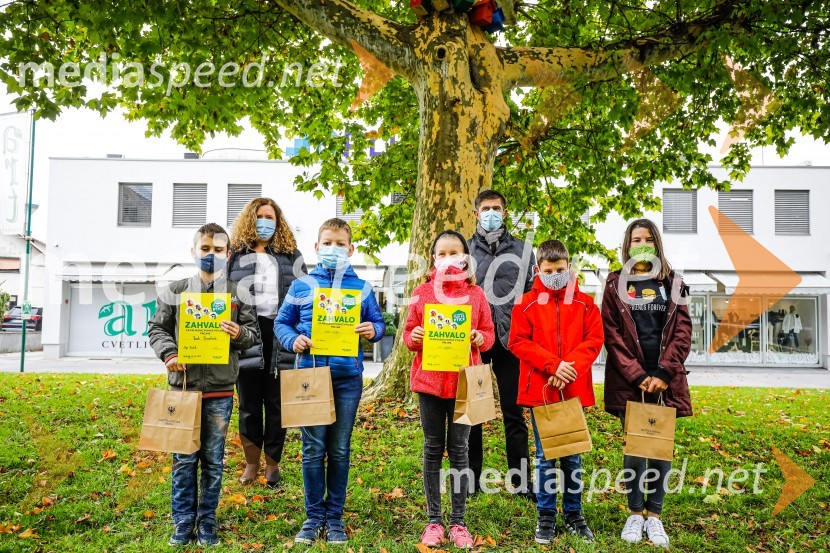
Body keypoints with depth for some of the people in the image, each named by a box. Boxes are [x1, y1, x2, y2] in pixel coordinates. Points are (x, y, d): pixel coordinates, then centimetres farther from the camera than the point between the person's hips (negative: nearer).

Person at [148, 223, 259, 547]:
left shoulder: (238, 295, 4)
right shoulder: (174, 292, 5)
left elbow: (253, 334, 6)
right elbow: (157, 328, 7)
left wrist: (239, 333, -16)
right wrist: (168, 353, -10)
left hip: (220, 390, 0)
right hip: (183, 386, 0)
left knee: (213, 459, 8)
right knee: (184, 459, 6)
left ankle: (207, 523, 21)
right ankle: (183, 523, 19)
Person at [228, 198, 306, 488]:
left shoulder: (291, 256, 10)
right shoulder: (235, 255, 8)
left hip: (280, 336, 0)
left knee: (277, 404, 7)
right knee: (249, 404, 8)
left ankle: (273, 462, 20)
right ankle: (251, 462, 22)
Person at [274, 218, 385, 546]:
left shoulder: (362, 288, 8)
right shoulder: (301, 286, 6)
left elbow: (378, 322, 11)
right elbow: (281, 322, 9)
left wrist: (373, 330, -12)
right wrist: (293, 339, -11)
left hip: (348, 377, 1)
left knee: (340, 451, 8)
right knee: (313, 450, 3)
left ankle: (335, 518, 21)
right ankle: (314, 517, 18)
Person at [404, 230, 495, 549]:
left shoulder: (476, 294, 3)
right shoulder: (422, 293, 3)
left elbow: (489, 333, 7)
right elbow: (409, 333, 7)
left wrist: (480, 338, -14)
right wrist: (414, 337, -15)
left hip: (464, 380, 0)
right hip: (429, 378, 0)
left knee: (459, 449, 7)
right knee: (433, 449, 8)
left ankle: (458, 522, 18)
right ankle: (434, 520, 19)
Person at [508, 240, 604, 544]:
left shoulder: (584, 303, 5)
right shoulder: (527, 303, 0)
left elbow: (594, 340, -1)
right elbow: (518, 342, -6)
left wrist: (570, 367, -15)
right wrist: (554, 364, -16)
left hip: (574, 390, 2)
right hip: (540, 390, -1)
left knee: (572, 454, 13)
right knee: (545, 455, 7)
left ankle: (573, 514, 27)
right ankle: (546, 516, 20)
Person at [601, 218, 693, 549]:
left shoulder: (672, 283, 10)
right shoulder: (615, 284, 6)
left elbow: (682, 332, 4)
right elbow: (611, 334, -1)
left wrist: (664, 374, -8)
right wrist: (637, 376, -9)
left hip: (665, 379, 2)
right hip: (628, 380, -1)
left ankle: (654, 515, 16)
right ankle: (635, 514, 15)